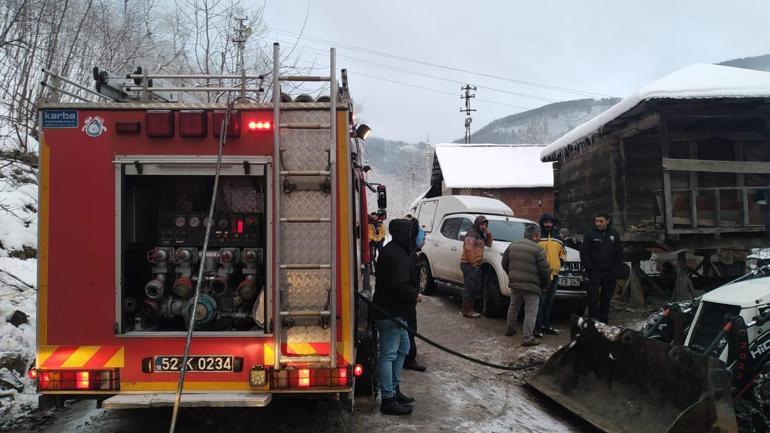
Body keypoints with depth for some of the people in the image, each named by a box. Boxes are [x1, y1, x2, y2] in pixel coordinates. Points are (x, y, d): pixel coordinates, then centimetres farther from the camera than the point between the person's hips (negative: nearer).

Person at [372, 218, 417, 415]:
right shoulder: (398, 255, -20)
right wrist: (414, 295, -12)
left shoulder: (391, 250, 14)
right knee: (388, 355, -5)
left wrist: (412, 293, 8)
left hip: (394, 311, 11)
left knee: (403, 348, 21)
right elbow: (400, 284, -28)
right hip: (390, 313, -11)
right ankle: (388, 400, 3)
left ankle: (394, 389, 31)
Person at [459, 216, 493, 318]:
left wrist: (489, 234, 7)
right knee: (469, 288, -8)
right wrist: (473, 263, -19)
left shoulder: (481, 234, 19)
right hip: (468, 264, -10)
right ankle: (467, 311, -3)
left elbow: (488, 244, 24)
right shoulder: (471, 234, -12)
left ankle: (467, 308, 21)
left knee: (477, 288, 13)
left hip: (476, 265, 10)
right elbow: (468, 250, -21)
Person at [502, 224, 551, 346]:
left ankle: (509, 329, 37)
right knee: (531, 312, 1)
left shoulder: (513, 245, 6)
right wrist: (544, 283, 5)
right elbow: (544, 270, -13)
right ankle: (527, 338, 1)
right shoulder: (538, 250, -13)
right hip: (531, 286, -6)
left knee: (513, 307, 23)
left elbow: (504, 263, 13)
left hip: (514, 283, 6)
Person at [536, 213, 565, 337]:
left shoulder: (557, 237, 15)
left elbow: (563, 252, 25)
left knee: (549, 302, 15)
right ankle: (537, 327, -1)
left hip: (554, 274, 6)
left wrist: (561, 262, 10)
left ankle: (546, 325, 25)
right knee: (540, 302, -6)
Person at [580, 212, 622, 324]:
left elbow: (619, 252, 14)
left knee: (607, 298, 9)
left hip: (610, 272, 4)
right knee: (593, 297, -6)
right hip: (594, 271, -3)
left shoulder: (614, 234, 7)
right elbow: (583, 252, -3)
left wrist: (615, 266, 4)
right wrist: (588, 267, -9)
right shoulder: (590, 235, -3)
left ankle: (604, 321, 18)